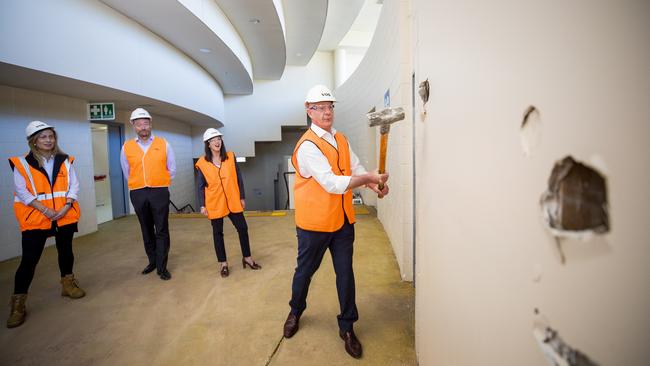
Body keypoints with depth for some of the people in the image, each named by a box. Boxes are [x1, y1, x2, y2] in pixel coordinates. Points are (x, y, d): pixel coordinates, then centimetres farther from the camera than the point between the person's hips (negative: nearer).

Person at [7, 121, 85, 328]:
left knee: (65, 251, 14)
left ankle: (68, 284, 32)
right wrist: (45, 210, -17)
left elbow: (74, 185, 3)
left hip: (65, 215, 3)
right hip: (35, 217, -3)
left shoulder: (65, 161, 6)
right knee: (29, 259, -3)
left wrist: (66, 206, -12)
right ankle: (18, 304, 7)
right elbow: (22, 191, -8)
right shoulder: (22, 163, -1)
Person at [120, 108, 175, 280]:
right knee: (147, 230, 13)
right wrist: (140, 184, 13)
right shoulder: (127, 147, 4)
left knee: (161, 231, -1)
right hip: (138, 194, 2)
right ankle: (152, 261, 28)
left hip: (159, 192, -2)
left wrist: (158, 183, 10)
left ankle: (162, 267, 6)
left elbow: (171, 170, 7)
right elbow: (127, 173, 13)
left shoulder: (163, 144, 1)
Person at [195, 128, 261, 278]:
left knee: (242, 228, 5)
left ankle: (247, 258, 24)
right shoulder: (202, 163, -3)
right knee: (217, 233, 8)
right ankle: (223, 263, 23)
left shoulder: (231, 157, 1)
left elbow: (238, 179, 4)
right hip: (215, 203, -1)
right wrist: (202, 205, -4)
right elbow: (201, 186, 0)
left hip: (233, 201, 2)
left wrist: (242, 197, 3)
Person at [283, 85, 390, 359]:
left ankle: (347, 327, 29)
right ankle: (296, 312, 44)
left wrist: (375, 185, -15)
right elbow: (332, 184, -25)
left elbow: (356, 168, 5)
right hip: (314, 223, -5)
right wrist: (369, 178, -21)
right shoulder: (307, 146, -18)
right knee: (305, 271, 16)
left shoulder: (341, 139, 8)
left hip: (343, 220, 6)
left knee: (345, 273, 10)